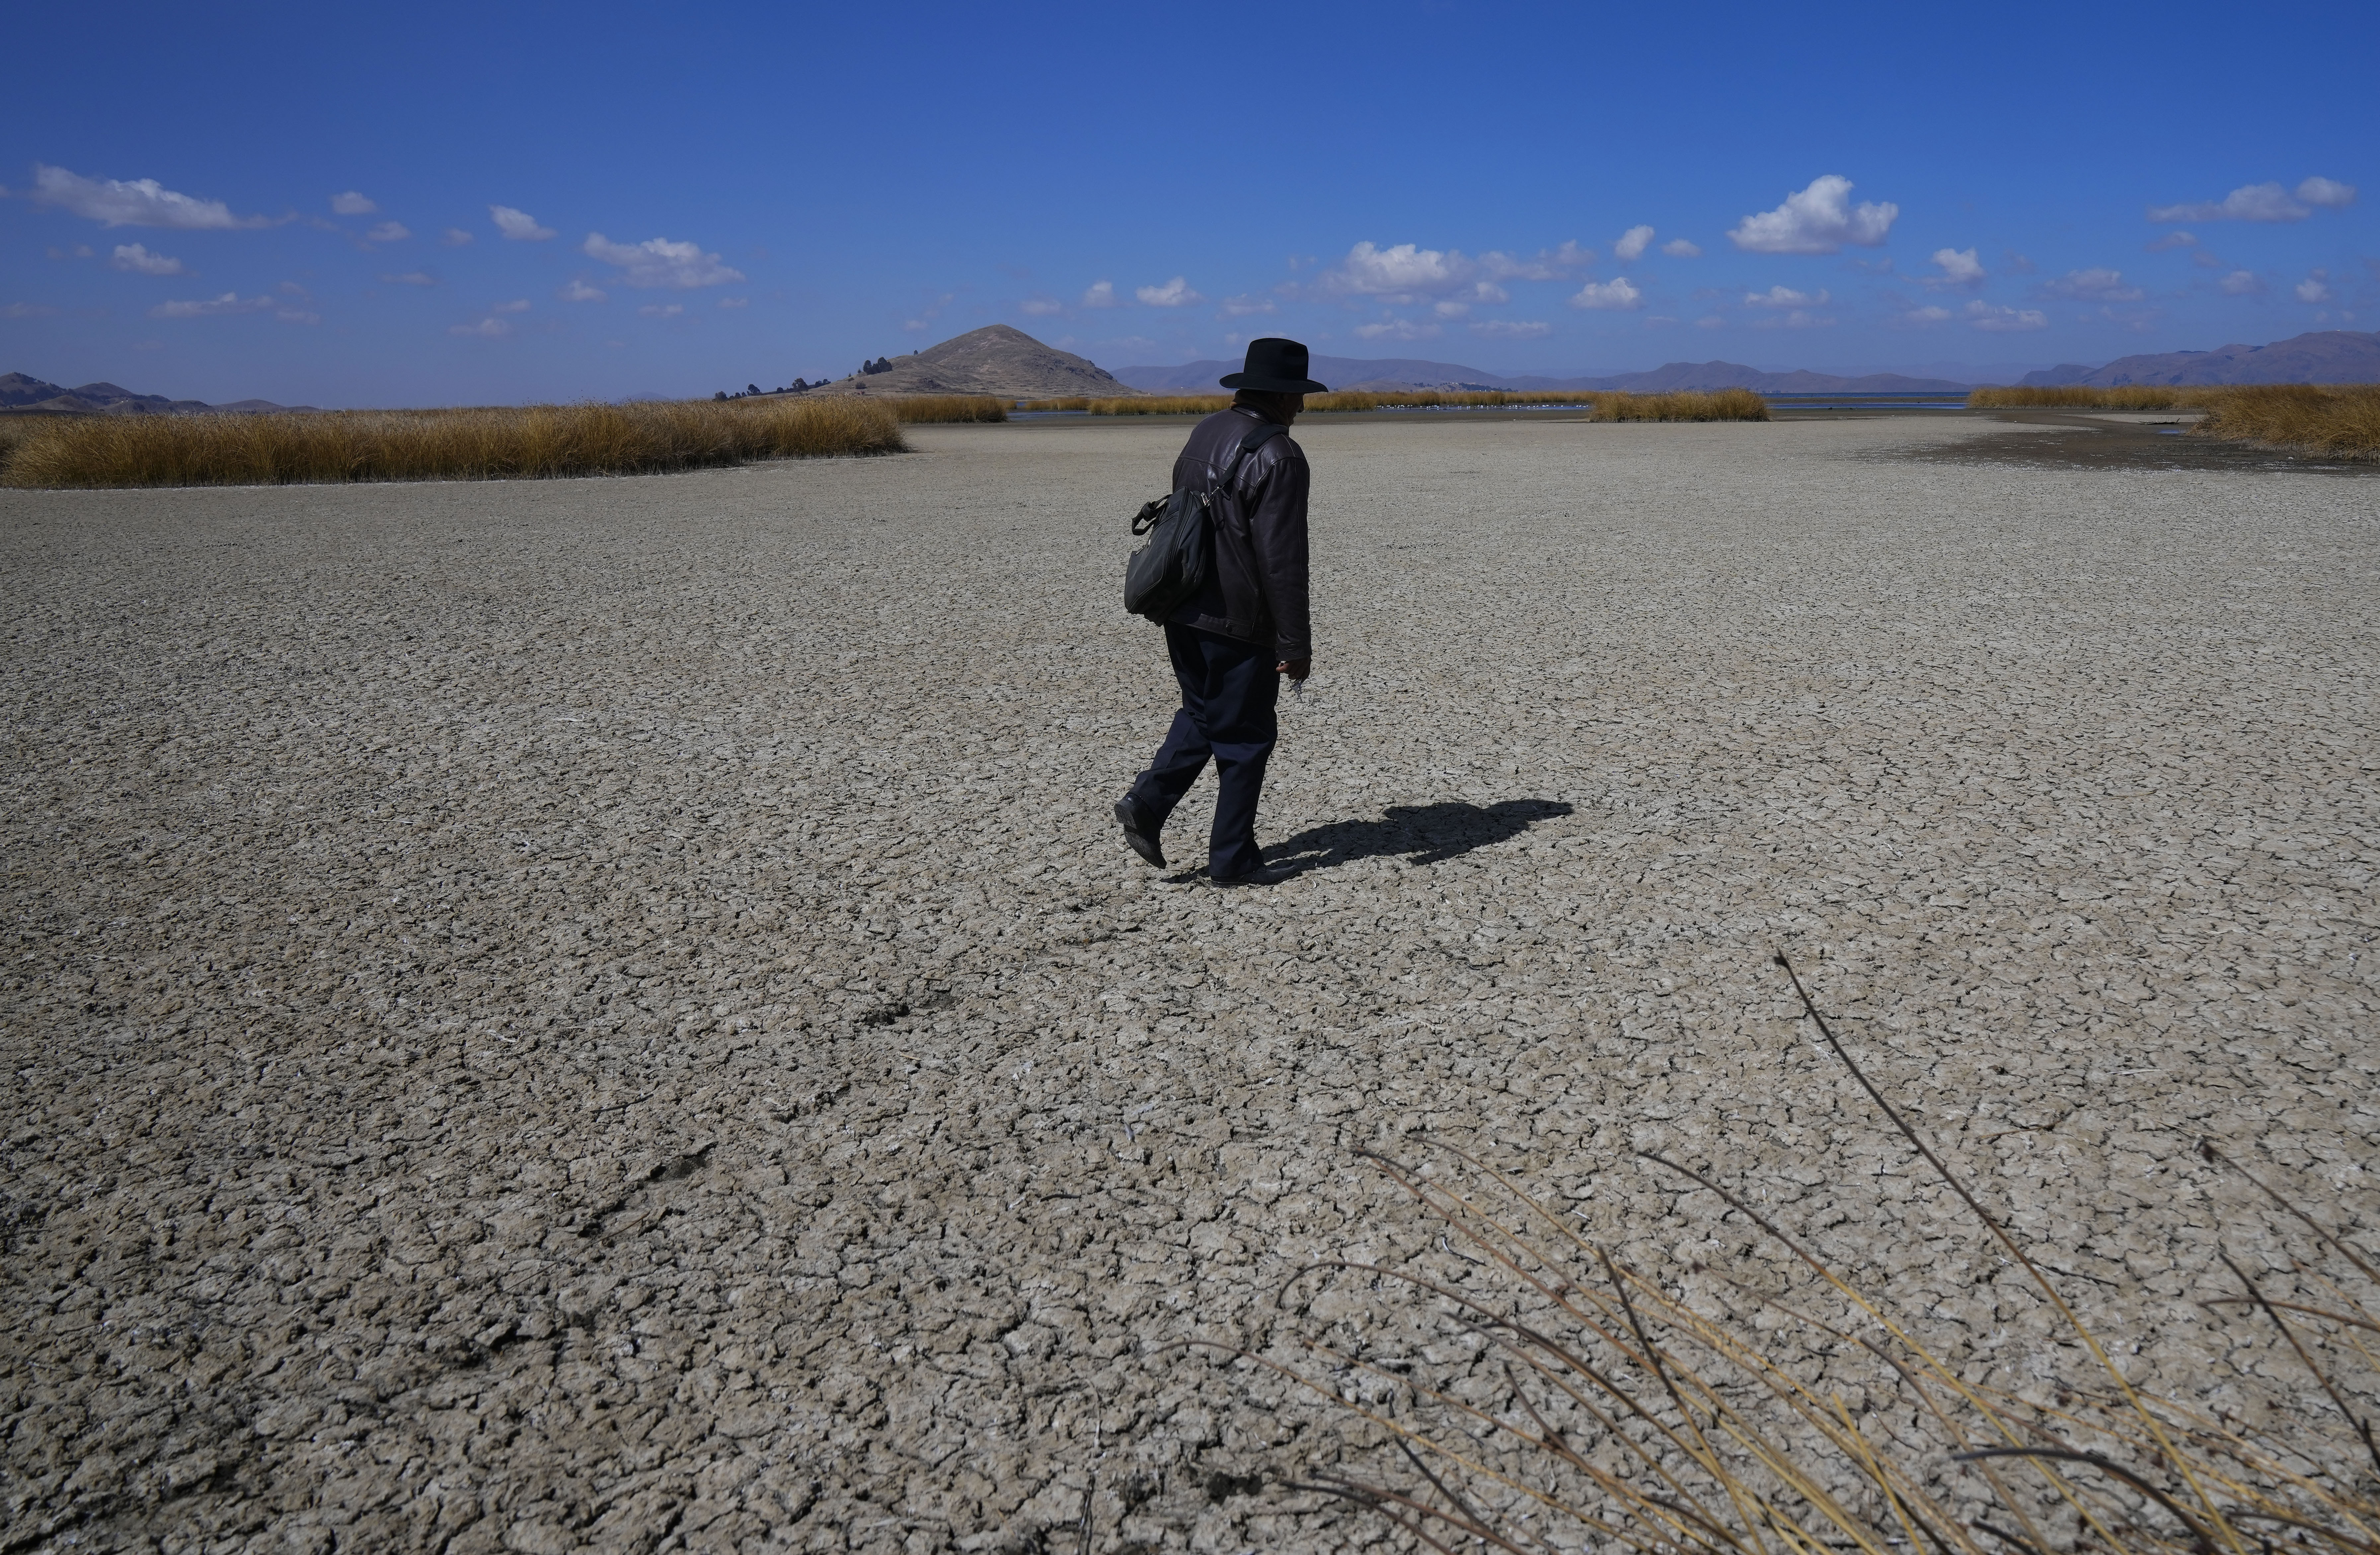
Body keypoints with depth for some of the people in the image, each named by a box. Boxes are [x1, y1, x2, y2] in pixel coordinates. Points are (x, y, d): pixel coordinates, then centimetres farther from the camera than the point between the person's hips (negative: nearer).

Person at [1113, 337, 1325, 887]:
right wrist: (1296, 644, -15)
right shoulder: (1277, 457, -17)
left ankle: (1148, 800, 9)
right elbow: (1282, 559, -20)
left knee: (1203, 715, 24)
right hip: (1237, 622, -8)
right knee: (1245, 737, 6)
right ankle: (1232, 859, 14)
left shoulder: (1204, 433, 9)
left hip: (1183, 611, 8)